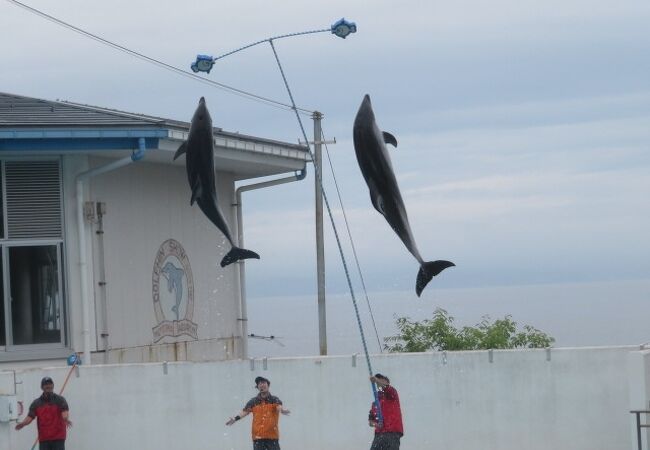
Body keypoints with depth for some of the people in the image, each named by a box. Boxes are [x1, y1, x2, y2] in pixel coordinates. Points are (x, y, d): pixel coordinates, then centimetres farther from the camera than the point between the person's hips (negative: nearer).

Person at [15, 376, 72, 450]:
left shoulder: (60, 400, -2)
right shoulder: (36, 403, 7)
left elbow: (64, 413, -17)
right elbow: (30, 417, 0)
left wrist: (66, 419, -41)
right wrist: (22, 423, -22)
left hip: (58, 438, -3)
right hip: (43, 439, 3)